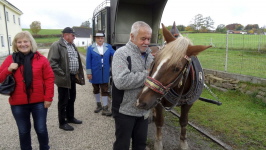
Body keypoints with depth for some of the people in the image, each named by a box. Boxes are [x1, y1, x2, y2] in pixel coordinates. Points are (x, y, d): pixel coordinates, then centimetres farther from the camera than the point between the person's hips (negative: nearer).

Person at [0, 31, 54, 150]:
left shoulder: (41, 59, -3)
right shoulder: (10, 59, 1)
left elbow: (49, 79, -4)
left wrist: (48, 98, -7)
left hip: (39, 102, -1)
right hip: (18, 103, 2)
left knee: (41, 129, 11)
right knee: (23, 131, 16)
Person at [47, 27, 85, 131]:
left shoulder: (72, 45, 14)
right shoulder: (57, 46, -13)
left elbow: (77, 60, 19)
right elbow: (52, 63, -19)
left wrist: (77, 74, 11)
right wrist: (63, 75, -19)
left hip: (73, 77, 8)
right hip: (64, 78, -8)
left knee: (72, 99, 18)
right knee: (63, 101, 4)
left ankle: (70, 117, 36)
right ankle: (62, 123, 19)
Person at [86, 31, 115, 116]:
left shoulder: (108, 47, 4)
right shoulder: (90, 48, 0)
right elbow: (88, 61, -3)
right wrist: (89, 72, -8)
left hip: (105, 73, 0)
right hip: (95, 73, 0)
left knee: (105, 90, 1)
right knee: (96, 89, 14)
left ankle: (105, 108, 6)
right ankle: (98, 105, 33)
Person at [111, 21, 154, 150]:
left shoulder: (149, 55, 6)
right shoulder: (121, 53, -16)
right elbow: (121, 81, -31)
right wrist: (146, 75, -22)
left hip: (143, 110, 6)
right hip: (125, 110, -6)